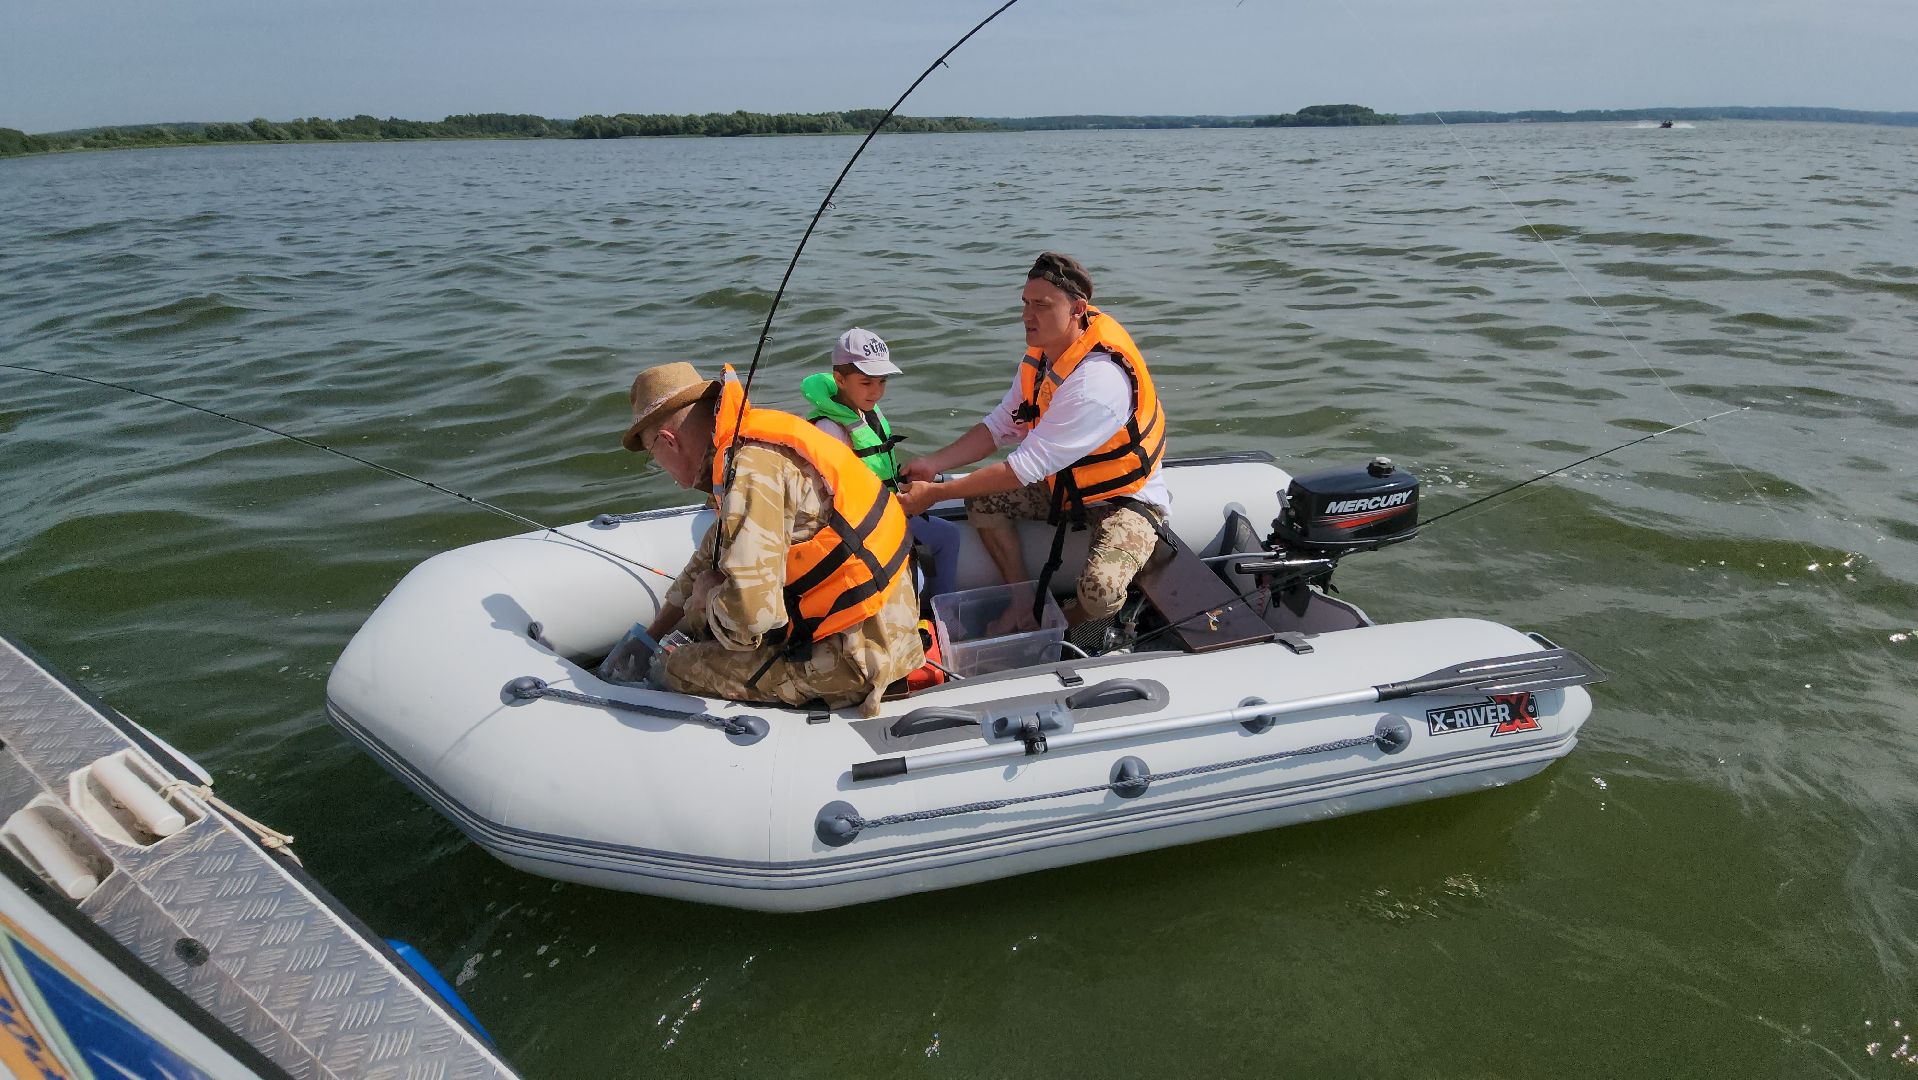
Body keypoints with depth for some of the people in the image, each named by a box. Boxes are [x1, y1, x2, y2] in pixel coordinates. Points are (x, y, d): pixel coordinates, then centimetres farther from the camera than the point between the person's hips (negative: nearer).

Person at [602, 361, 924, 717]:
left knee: (676, 670, -3)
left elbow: (749, 614, -31)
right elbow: (709, 561, 23)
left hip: (855, 657, -9)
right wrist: (649, 636, 30)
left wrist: (709, 595, -8)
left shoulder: (749, 466, -22)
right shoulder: (753, 444, 9)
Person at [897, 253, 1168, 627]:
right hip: (1064, 486, 8)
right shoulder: (1041, 353, -6)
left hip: (1125, 498, -8)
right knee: (981, 499, -6)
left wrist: (936, 493, -30)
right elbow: (1000, 426, 0)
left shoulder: (1100, 378, -34)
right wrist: (932, 464, -15)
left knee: (1100, 589, -32)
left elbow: (1027, 467, -34)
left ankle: (1063, 625, 5)